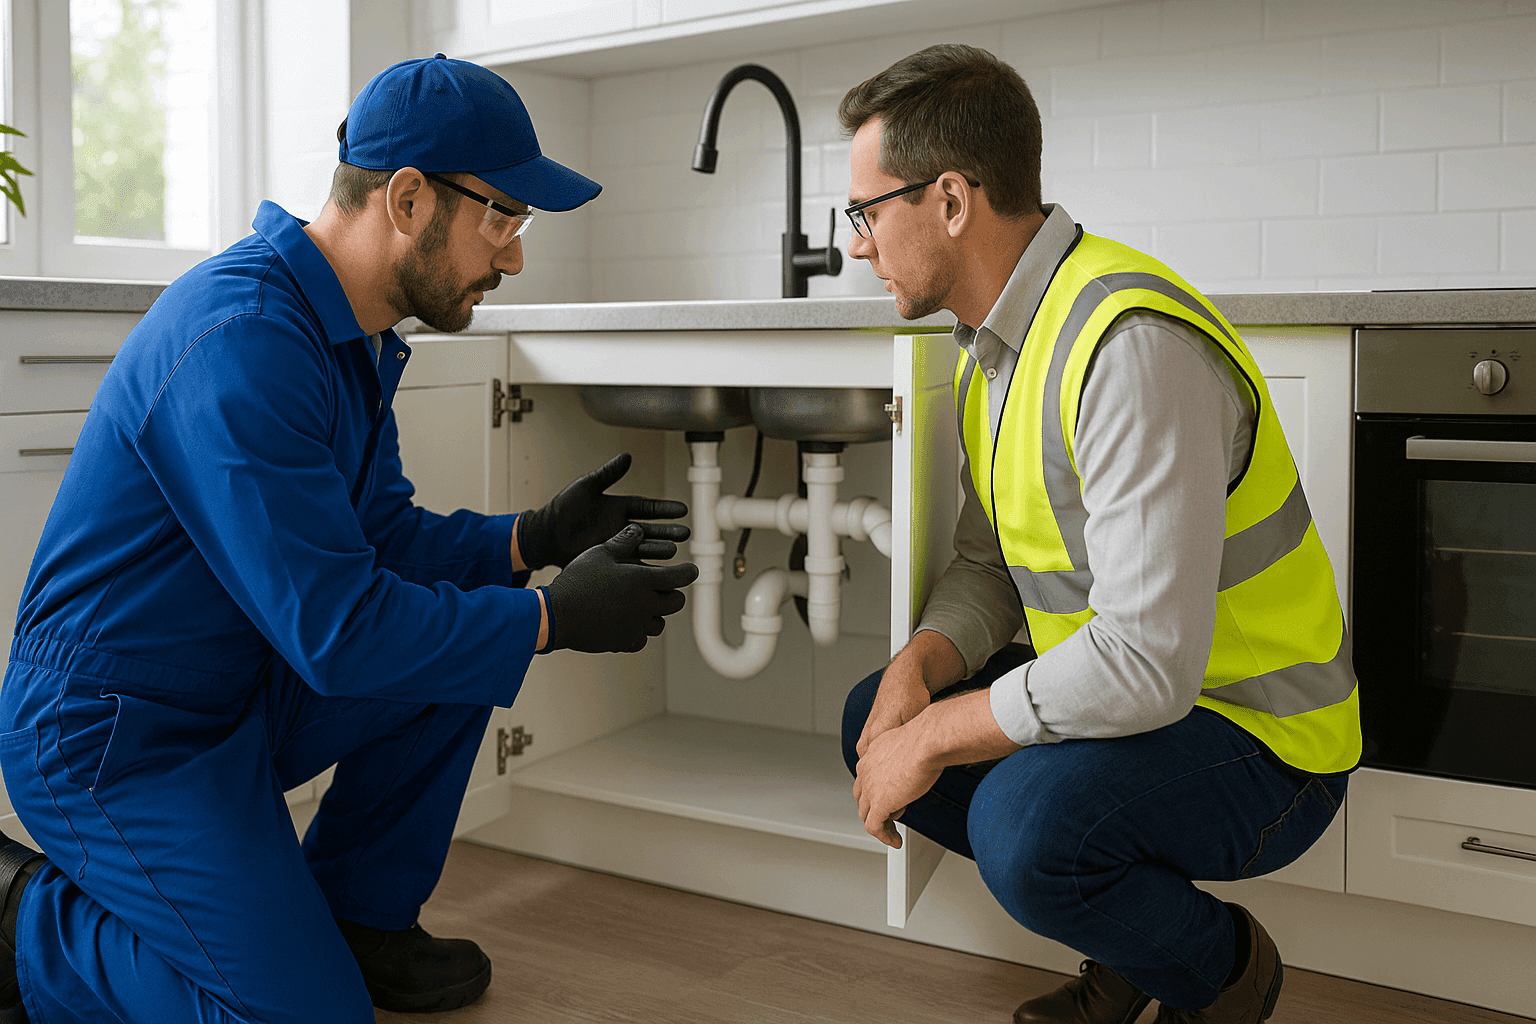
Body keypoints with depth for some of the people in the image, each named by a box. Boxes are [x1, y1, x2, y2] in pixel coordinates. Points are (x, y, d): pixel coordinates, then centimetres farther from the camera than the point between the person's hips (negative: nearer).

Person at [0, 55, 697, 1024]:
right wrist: (558, 617, -21)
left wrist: (532, 539, -6)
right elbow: (334, 629, -29)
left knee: (469, 622, 2)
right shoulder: (240, 338, -28)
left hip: (243, 691, 9)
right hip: (115, 742, -9)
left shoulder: (356, 335, 4)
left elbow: (386, 536, 10)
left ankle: (359, 916, 15)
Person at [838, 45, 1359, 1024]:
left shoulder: (1132, 344, -28)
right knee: (878, 719, 5)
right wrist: (919, 667, -10)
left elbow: (1146, 662, -33)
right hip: (1129, 686, 9)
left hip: (1261, 740, -9)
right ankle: (1133, 937, 15)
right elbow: (987, 563, 10)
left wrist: (935, 736, -22)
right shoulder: (992, 342, 4)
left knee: (1027, 826, -32)